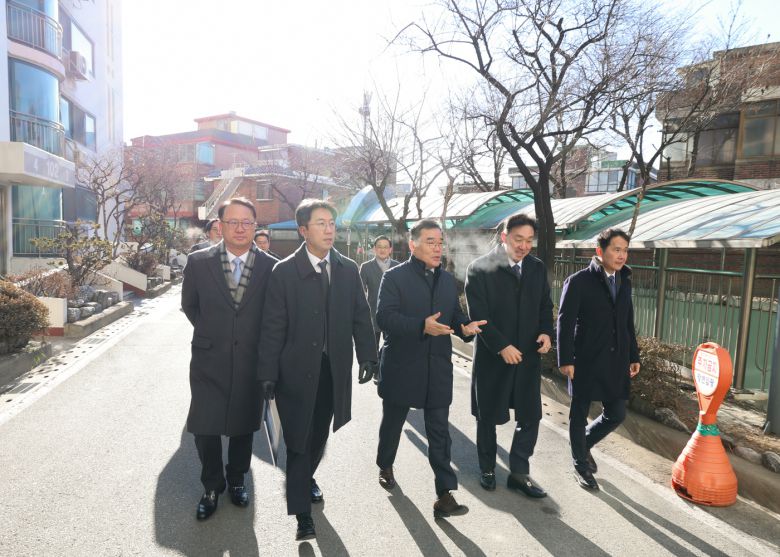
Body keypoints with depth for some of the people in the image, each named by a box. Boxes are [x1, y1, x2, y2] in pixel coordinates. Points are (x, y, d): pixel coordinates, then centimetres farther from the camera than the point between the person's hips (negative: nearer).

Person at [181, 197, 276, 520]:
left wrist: (254, 339, 2)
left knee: (243, 427, 15)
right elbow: (189, 305, 10)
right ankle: (212, 486, 32)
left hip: (251, 363, 0)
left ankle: (236, 480, 40)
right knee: (204, 429, 7)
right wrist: (210, 332, 6)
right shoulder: (199, 262, -4)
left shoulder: (271, 267, -7)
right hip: (209, 361, 0)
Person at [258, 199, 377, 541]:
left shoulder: (348, 270, 3)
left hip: (334, 369, 4)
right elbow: (273, 327, -8)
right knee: (298, 440, 5)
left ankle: (306, 478, 47)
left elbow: (360, 317, 6)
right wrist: (268, 373, -9)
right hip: (298, 369, -3)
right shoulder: (284, 271, -7)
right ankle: (302, 513, 19)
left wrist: (367, 357, -1)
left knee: (319, 435, 20)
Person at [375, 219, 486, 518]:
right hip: (401, 367, -3)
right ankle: (385, 466, 44)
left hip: (438, 369, 4)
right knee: (392, 423, 18)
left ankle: (445, 494, 10)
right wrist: (422, 326, -32)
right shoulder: (395, 277, -9)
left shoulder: (447, 279, 9)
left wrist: (465, 326, -11)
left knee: (439, 433, 4)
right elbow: (384, 317, -20)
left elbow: (454, 315, 12)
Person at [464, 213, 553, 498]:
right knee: (487, 416, 12)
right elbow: (478, 315, -14)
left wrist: (546, 332, -8)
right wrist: (502, 346, -21)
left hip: (528, 355, 4)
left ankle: (519, 472, 23)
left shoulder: (537, 268, 5)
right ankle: (487, 469, 33)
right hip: (492, 355, -4)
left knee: (530, 416, 5)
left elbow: (545, 306, 11)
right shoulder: (480, 268, -11)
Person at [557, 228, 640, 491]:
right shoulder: (578, 281, -10)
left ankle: (584, 444, 37)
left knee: (616, 414, 9)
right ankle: (580, 465, 27)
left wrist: (633, 356, 14)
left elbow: (628, 322, 16)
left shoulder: (624, 282, 10)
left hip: (616, 361, 6)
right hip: (586, 361, -6)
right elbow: (565, 322, -12)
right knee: (579, 414, 8)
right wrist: (566, 360, -16)